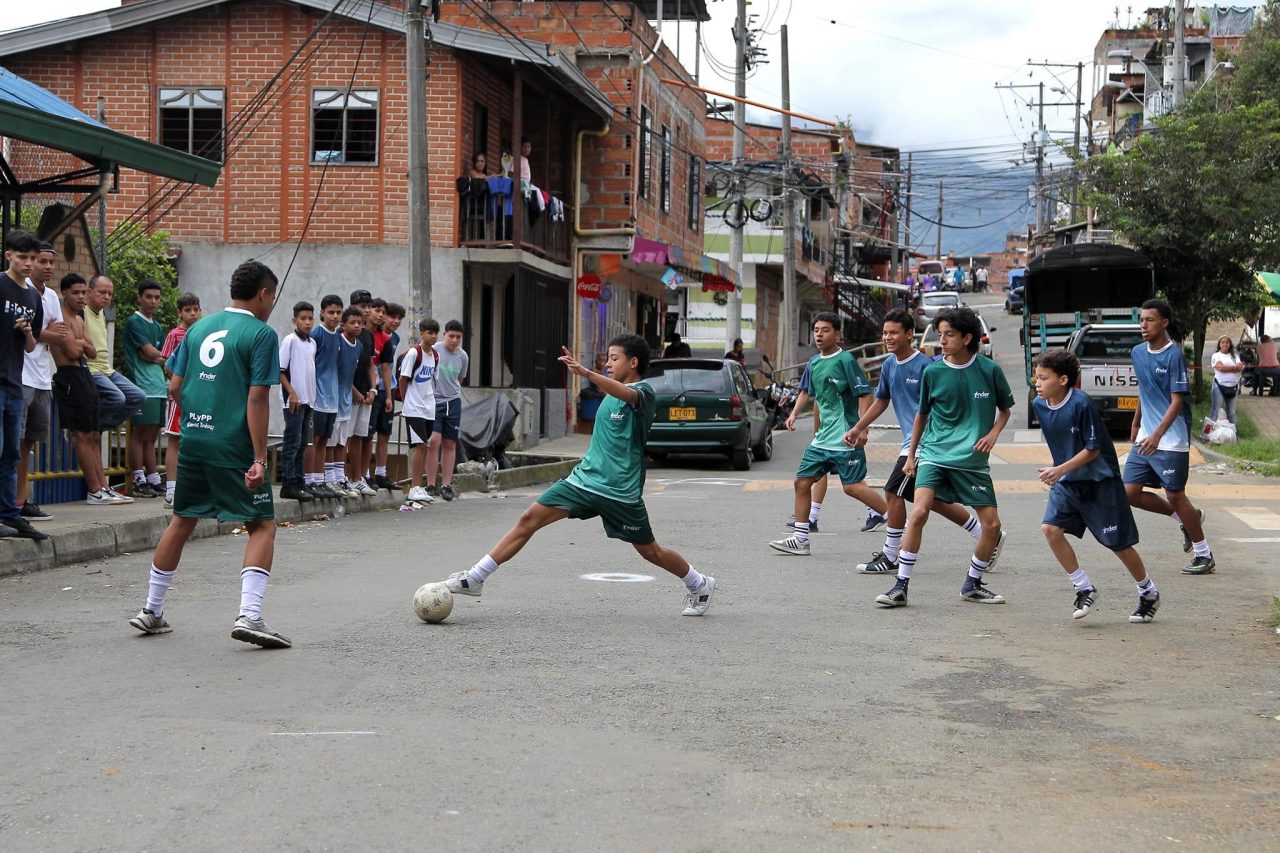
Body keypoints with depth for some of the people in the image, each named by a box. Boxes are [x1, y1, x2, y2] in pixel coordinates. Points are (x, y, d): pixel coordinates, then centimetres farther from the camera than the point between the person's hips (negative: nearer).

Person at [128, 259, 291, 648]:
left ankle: (151, 610, 25)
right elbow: (257, 398, -13)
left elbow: (175, 386, 12)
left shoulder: (199, 327, 12)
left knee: (182, 521, 19)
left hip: (193, 440, 6)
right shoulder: (261, 334, -7)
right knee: (262, 526, 2)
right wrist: (259, 459, -15)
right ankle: (249, 616, -13)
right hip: (234, 447, -6)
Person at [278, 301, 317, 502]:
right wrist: (292, 393, -16)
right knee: (292, 443, -6)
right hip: (294, 400, -7)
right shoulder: (290, 340, -9)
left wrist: (312, 396, 14)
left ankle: (299, 482, 16)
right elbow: (280, 370, -12)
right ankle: (289, 485, -5)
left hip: (308, 400, 7)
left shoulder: (312, 342, 13)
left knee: (303, 444, 11)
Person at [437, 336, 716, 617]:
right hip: (584, 478, 7)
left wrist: (585, 372, -49)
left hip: (620, 492, -7)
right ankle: (475, 578, -8)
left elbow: (626, 394, -36)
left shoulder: (643, 391, -10)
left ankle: (700, 585, 31)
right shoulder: (612, 395, 14)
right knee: (530, 518, -7)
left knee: (650, 551, 5)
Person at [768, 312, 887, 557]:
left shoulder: (845, 360, -11)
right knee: (802, 481, 6)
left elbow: (863, 394, -15)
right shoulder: (813, 363, 12)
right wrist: (794, 413, 15)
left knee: (853, 486, -11)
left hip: (846, 438, -8)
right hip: (822, 437, 8)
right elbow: (807, 392, 30)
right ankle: (800, 539, 14)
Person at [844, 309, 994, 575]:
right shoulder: (888, 365, 9)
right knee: (935, 500, 13)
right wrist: (857, 428, 21)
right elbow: (881, 400, 23)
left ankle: (890, 557, 4)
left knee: (893, 492, -7)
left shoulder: (925, 365, -15)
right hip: (912, 441, 9)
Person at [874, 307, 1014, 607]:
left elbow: (1005, 409, 13)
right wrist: (910, 455, 15)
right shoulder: (932, 372, -1)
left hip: (973, 460, 1)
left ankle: (972, 584, 21)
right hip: (934, 455, -1)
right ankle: (901, 586, -12)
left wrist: (993, 433, -5)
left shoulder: (989, 370, -3)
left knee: (992, 525, -2)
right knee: (918, 512, -20)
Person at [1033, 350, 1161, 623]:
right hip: (1067, 481, 6)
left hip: (1100, 480, -6)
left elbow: (1093, 449, -19)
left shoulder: (1080, 405, -23)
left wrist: (1060, 470, -25)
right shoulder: (1039, 405, -2)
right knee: (1051, 528, -14)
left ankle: (1149, 593, 26)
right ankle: (1085, 589, 0)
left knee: (1118, 543, 2)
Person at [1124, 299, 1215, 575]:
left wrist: (1157, 435, -27)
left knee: (1175, 496, -4)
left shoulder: (1174, 355, -15)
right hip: (1145, 439, 8)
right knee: (1130, 493, 3)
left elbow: (1177, 401, -19)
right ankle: (1188, 518, 22)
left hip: (1171, 441, -7)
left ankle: (1204, 556, 11)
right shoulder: (1138, 353, 7)